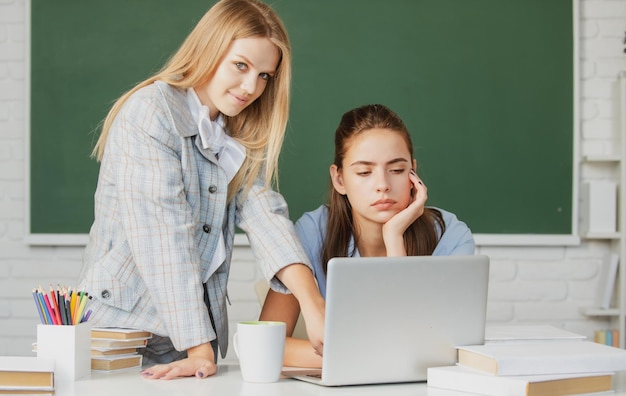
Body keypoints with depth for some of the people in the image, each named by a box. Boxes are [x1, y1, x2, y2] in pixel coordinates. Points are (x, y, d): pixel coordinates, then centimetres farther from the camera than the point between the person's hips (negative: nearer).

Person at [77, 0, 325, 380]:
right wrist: (199, 349, -24)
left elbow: (265, 213, -5)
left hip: (198, 327, 5)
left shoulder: (241, 139, 11)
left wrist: (313, 304, -21)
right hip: (124, 324, -5)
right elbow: (164, 239, -19)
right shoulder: (150, 112, -11)